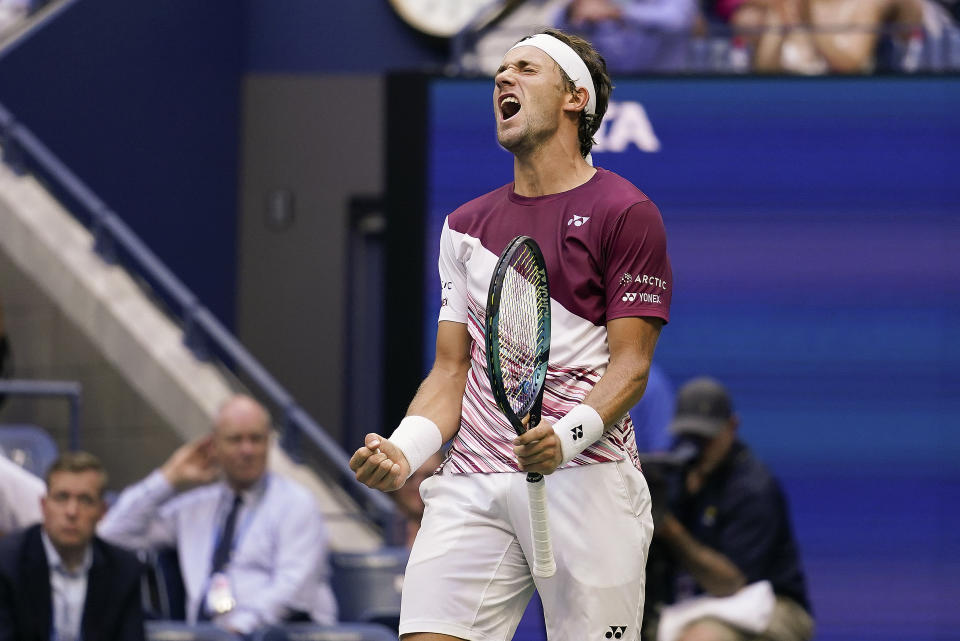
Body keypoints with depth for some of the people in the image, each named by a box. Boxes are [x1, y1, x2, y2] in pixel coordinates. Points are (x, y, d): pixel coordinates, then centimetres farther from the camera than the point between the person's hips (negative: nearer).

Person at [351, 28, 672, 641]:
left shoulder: (625, 213, 2)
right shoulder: (465, 226, 19)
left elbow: (629, 366, -4)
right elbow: (452, 370, 16)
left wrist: (566, 437, -22)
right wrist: (404, 449, -3)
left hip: (584, 476, -4)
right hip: (472, 484, 4)